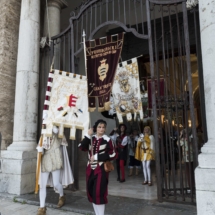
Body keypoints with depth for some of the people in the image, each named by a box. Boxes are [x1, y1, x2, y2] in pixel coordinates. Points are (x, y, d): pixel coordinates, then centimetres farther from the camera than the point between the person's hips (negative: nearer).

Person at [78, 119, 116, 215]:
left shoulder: (107, 140, -8)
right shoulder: (91, 138, 5)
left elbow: (112, 155, -10)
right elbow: (82, 147, -7)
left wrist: (97, 157, -13)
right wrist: (88, 135, -14)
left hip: (101, 169, -5)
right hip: (90, 169, 5)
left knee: (99, 193, -6)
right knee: (91, 192, 12)